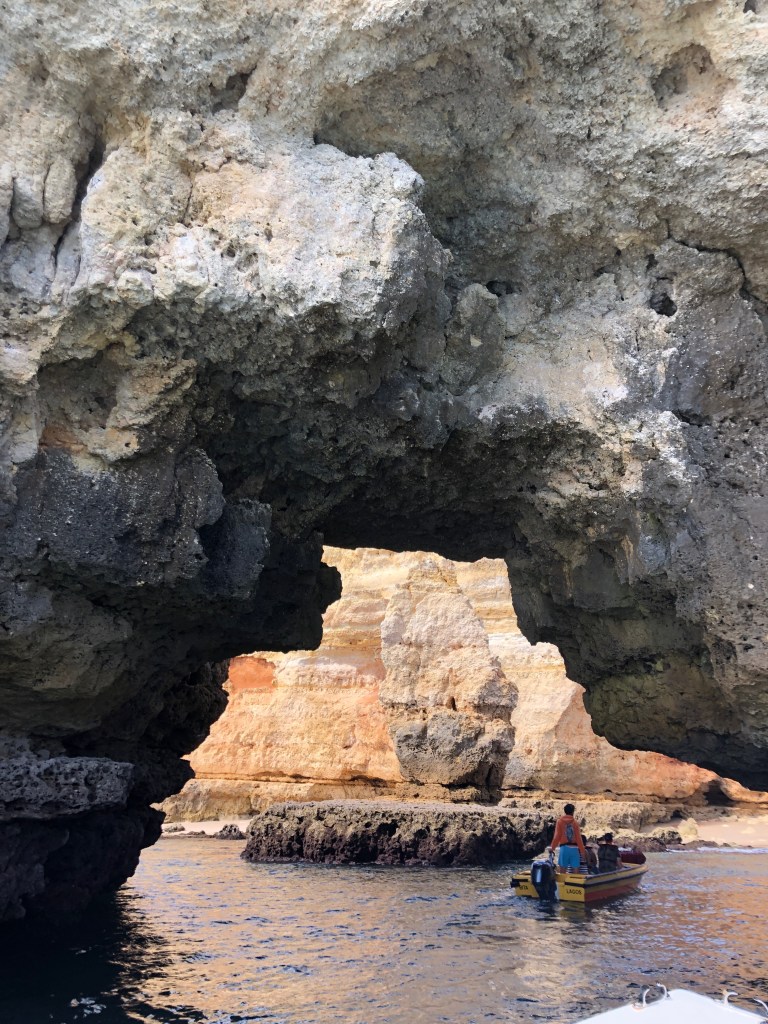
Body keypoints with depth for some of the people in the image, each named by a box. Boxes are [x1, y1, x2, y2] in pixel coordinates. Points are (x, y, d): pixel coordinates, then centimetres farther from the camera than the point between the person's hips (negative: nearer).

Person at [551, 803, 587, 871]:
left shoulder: (560, 821, 4)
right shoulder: (575, 822, 5)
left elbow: (557, 836, 0)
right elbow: (579, 838, 3)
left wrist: (553, 847, 9)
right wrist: (582, 851, 8)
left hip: (564, 847, -1)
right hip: (574, 848, 1)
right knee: (575, 869, 4)